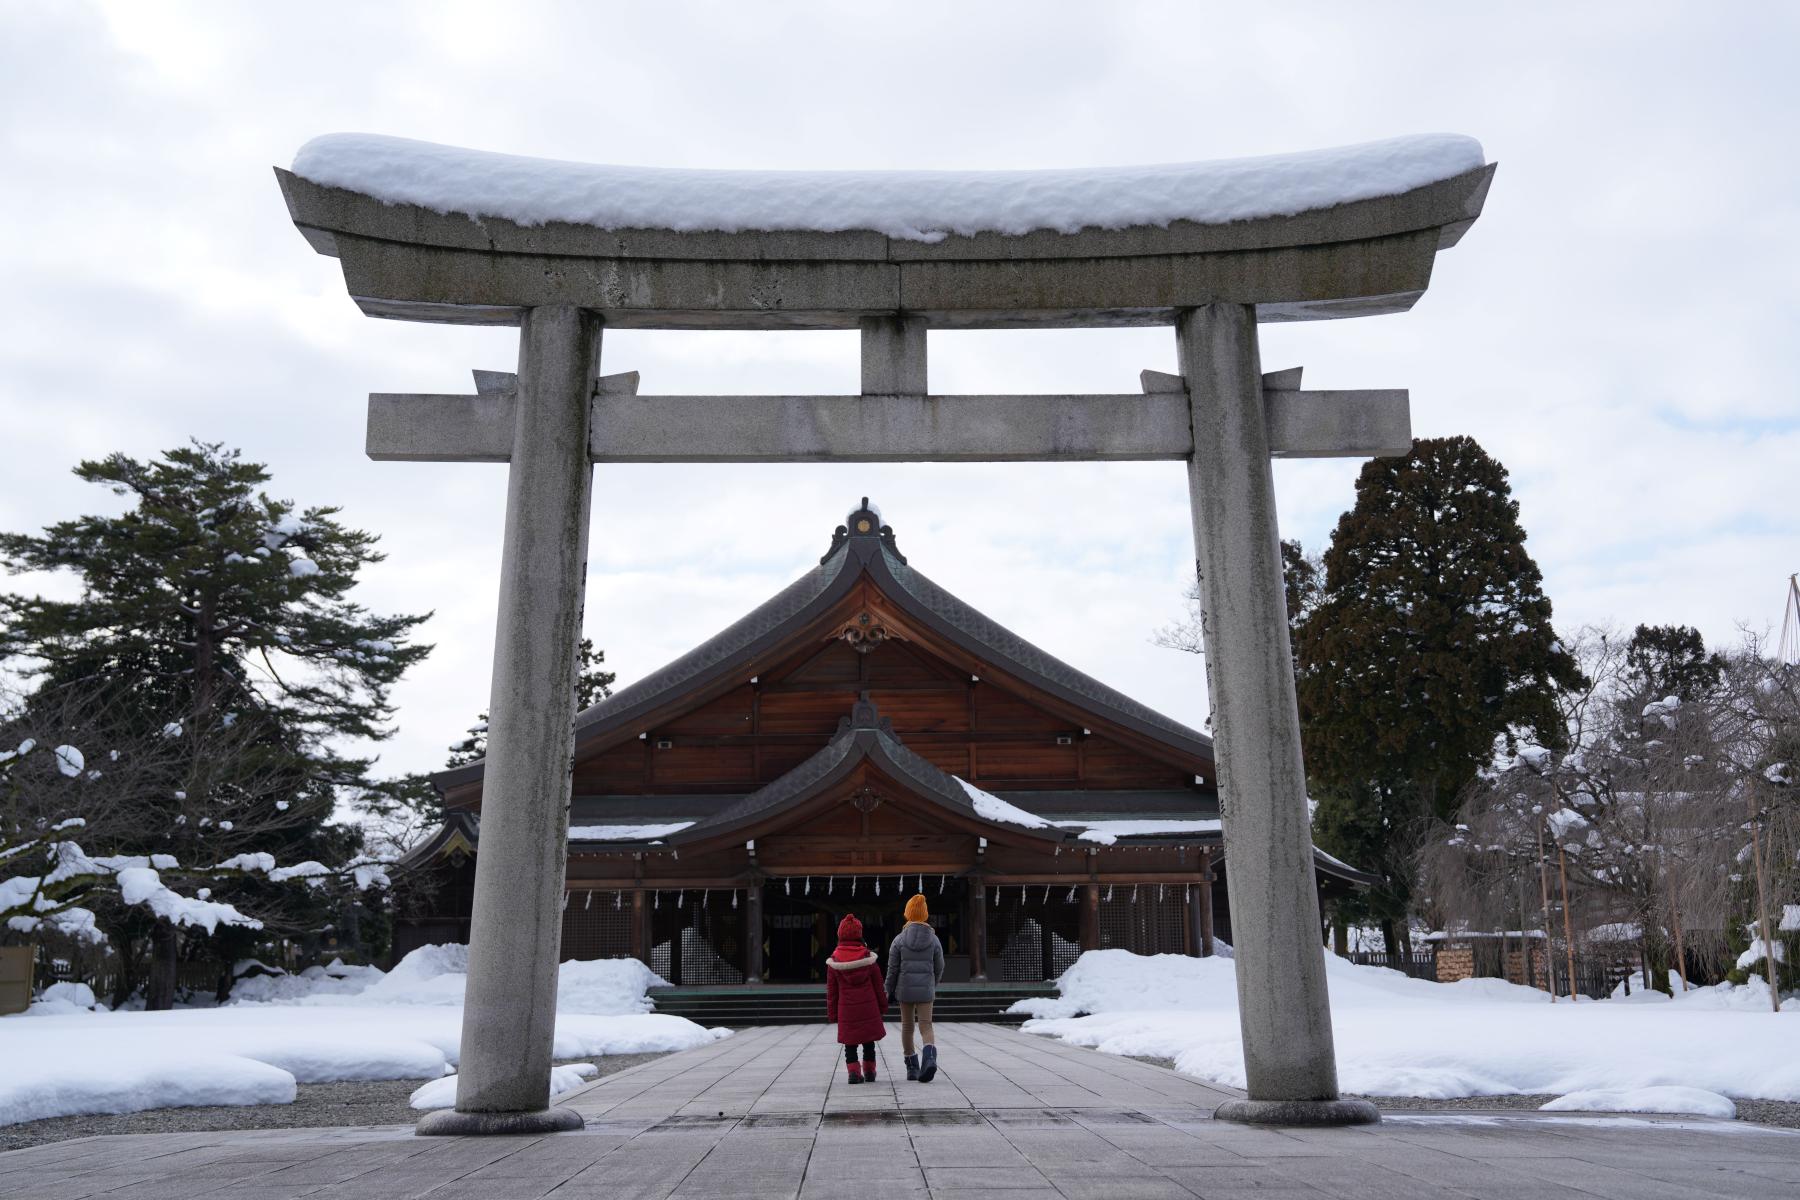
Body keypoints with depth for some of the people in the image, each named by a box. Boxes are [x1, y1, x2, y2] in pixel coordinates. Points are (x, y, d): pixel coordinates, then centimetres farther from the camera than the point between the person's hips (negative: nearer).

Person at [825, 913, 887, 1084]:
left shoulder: (834, 961, -5)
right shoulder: (868, 957, -4)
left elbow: (831, 990, 0)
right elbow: (878, 986, 2)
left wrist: (832, 1013, 9)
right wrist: (883, 1007, 13)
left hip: (846, 1010, 0)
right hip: (869, 1008, 1)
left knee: (850, 1044, 8)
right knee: (868, 1043, 14)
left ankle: (853, 1072, -6)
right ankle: (869, 1072, 19)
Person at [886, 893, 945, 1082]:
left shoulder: (899, 940, -5)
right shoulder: (934, 939, -1)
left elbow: (892, 969, -4)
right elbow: (939, 967, 5)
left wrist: (889, 991, 7)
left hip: (905, 989, 0)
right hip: (926, 990, 0)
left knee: (907, 1027, 14)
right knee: (926, 1026, 1)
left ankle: (912, 1067, 19)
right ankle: (929, 1057, -26)